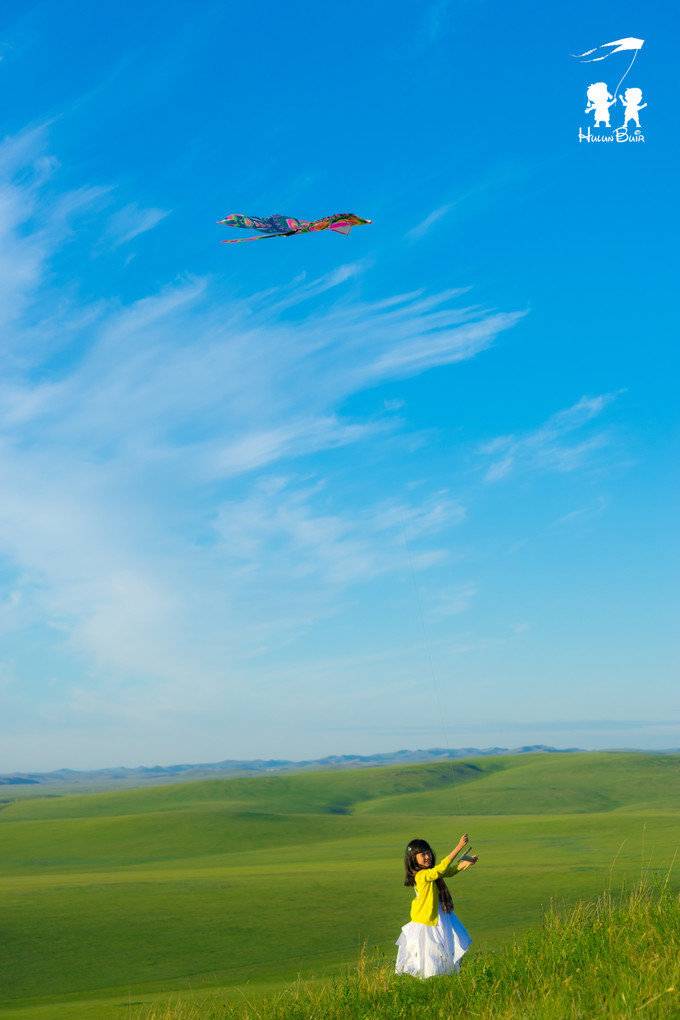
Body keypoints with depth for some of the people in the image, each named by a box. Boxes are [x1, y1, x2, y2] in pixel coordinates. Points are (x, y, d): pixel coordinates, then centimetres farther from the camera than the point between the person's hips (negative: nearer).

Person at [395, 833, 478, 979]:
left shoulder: (431, 873, 3)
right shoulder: (422, 875, -24)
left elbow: (449, 870, 3)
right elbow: (442, 868, -33)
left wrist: (465, 863, -17)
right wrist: (459, 847, -35)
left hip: (439, 920, 9)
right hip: (424, 923, -9)